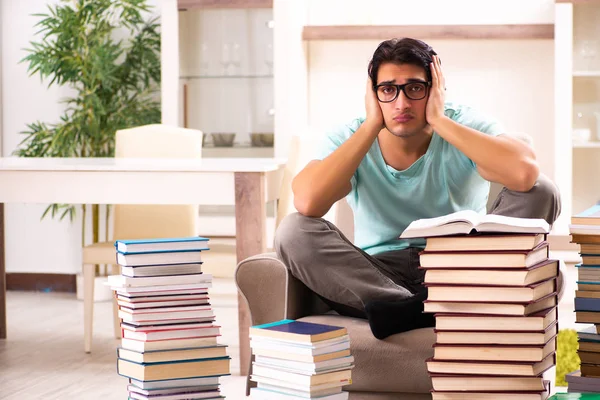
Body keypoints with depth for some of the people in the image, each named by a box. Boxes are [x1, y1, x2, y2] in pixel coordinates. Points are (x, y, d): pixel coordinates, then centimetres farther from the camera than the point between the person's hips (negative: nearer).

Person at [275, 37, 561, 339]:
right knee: (293, 231, -24)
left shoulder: (467, 127, -6)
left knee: (540, 193, -21)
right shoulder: (349, 140, -3)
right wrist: (372, 125, -18)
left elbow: (525, 173, -29)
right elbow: (307, 202, -25)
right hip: (378, 275, 0)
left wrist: (439, 120, -21)